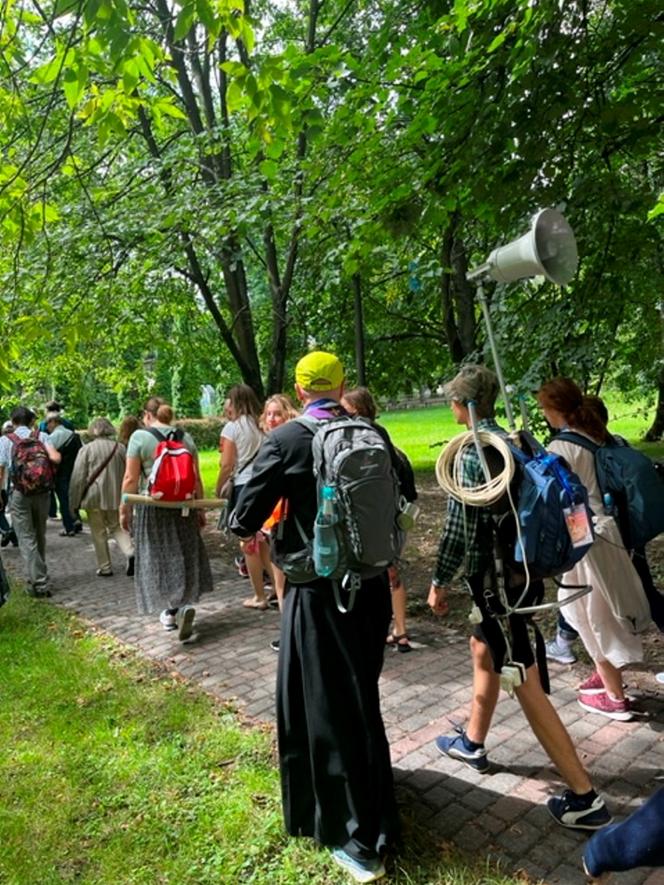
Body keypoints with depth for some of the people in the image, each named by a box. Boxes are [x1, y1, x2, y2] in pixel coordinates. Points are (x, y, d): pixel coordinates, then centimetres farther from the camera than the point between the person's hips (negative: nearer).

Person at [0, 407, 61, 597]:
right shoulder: (41, 436, 3)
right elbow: (56, 458, -13)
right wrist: (43, 459, 8)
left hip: (20, 493, -2)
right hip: (42, 491, 2)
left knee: (27, 539, 1)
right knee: (39, 535, 17)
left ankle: (38, 583, -5)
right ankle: (39, 576, 29)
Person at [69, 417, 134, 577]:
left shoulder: (86, 449, -6)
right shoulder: (120, 448, 4)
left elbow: (78, 477, -8)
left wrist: (74, 502, 0)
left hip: (94, 497, -3)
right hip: (116, 497, 3)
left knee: (99, 533, 8)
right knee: (117, 527, 15)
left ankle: (105, 567, 15)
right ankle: (130, 552, -9)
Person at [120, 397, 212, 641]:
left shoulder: (140, 437, -7)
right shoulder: (185, 437, 4)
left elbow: (131, 479, -9)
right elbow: (196, 477, 5)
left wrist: (124, 509, 0)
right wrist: (200, 507, 13)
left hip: (153, 506, -3)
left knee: (159, 557, 8)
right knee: (184, 555, 12)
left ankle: (172, 610, 8)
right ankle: (184, 604, -2)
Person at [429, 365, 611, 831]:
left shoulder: (471, 454, -18)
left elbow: (459, 531, -18)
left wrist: (439, 582, -6)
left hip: (497, 576, -9)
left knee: (526, 683, -2)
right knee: (482, 646, 24)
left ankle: (585, 797, 6)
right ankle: (473, 742, 40)